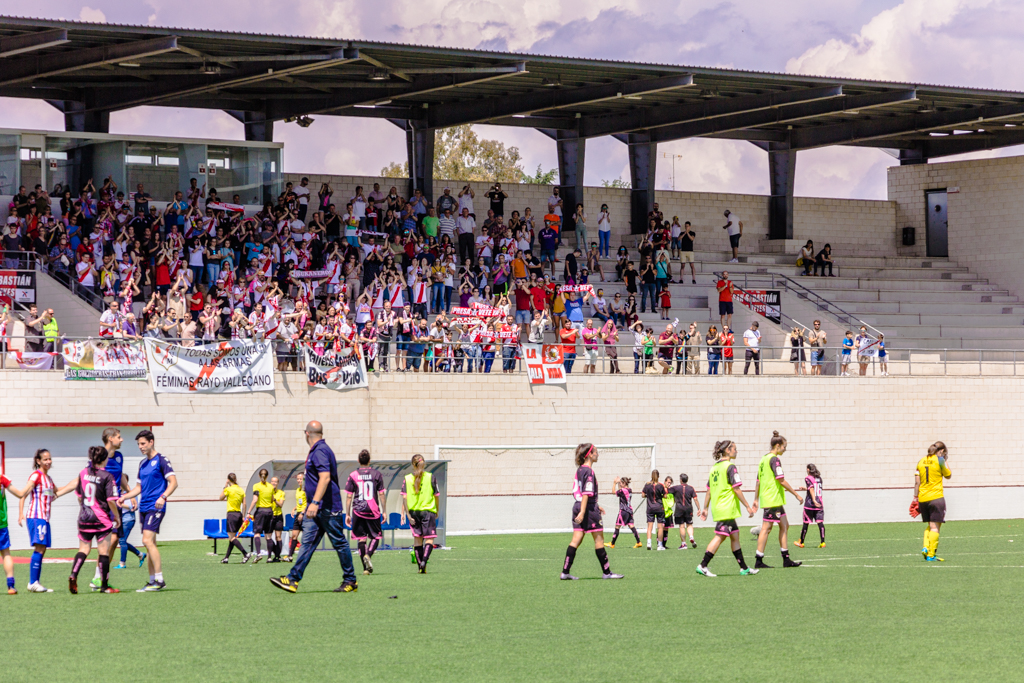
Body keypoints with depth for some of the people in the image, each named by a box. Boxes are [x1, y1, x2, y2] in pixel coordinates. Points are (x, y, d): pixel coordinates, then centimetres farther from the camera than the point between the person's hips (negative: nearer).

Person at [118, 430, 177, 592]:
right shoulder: (142, 464, 18)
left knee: (147, 540, -18)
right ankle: (153, 581, 10)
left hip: (155, 507, -8)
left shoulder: (161, 461, -6)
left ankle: (159, 580, -16)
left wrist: (163, 497, -27)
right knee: (149, 544, 7)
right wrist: (124, 497, 10)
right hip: (144, 507, 8)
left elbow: (173, 482, -12)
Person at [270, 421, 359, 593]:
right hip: (316, 509, 10)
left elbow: (325, 477, -27)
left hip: (328, 508, -10)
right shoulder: (315, 451, 16)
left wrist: (315, 502, -31)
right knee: (307, 542, 2)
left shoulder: (320, 451, -16)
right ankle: (293, 580, -4)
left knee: (339, 543, 1)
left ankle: (350, 581, 9)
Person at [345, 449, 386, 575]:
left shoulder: (353, 475, 3)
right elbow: (381, 494, 2)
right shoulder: (377, 474, 2)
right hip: (373, 511, -1)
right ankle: (368, 555, -20)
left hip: (358, 510, 1)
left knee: (361, 538, 5)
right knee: (376, 536, 9)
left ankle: (366, 568, 2)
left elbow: (348, 496, 3)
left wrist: (347, 514, 8)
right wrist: (384, 511, 7)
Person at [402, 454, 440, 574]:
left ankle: (420, 567, 13)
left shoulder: (407, 479, 0)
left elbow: (404, 498, -5)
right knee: (429, 539, 0)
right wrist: (437, 511, 15)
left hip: (413, 512, 2)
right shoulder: (430, 477, -2)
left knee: (417, 540, 11)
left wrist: (405, 514, -4)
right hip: (428, 510, -2)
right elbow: (436, 495, 2)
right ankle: (424, 560, -23)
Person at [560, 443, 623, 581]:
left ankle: (565, 572, -1)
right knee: (599, 540, 2)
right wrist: (582, 512, -24)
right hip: (589, 508, -8)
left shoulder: (580, 470, 14)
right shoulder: (588, 471, -14)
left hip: (578, 506, 8)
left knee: (576, 540, 5)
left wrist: (596, 506, 29)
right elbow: (586, 493, -20)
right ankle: (606, 572, 9)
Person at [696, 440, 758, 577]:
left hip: (717, 508, 9)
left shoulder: (714, 467, 13)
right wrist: (747, 506, -10)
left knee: (735, 536, 13)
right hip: (727, 509, -9)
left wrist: (706, 508, 20)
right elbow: (736, 489, -14)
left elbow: (709, 490, 15)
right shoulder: (730, 467, -11)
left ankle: (744, 568, 15)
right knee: (720, 537, -8)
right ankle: (703, 566, -11)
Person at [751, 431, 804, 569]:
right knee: (766, 528, -7)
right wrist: (796, 494, -11)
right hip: (773, 500, -10)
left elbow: (758, 481, 18)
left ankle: (786, 559, 13)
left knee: (784, 525, 13)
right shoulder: (774, 459, -13)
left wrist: (756, 499, 22)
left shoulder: (764, 459, 15)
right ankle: (758, 561, -6)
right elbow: (781, 480, -17)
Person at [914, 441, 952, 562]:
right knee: (935, 527, -2)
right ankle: (931, 555, -5)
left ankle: (925, 547, 3)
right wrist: (946, 461, 17)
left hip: (922, 498, 5)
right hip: (936, 497, -5)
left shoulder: (921, 461, 9)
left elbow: (917, 482, 7)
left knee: (929, 525, 19)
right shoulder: (939, 460, -5)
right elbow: (948, 475, 8)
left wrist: (915, 498, 13)